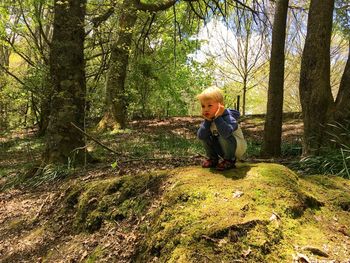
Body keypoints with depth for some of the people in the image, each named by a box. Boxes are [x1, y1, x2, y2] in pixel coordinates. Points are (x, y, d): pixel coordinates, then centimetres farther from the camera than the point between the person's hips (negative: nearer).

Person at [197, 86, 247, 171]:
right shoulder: (209, 119, -8)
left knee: (223, 137, -34)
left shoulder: (228, 118, -28)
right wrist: (207, 121, -27)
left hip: (238, 148, -6)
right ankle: (212, 158, 7)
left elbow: (226, 133, -50)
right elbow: (200, 136, -20)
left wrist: (218, 117, -44)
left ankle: (230, 160, -12)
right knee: (205, 137, -8)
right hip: (224, 150, 7)